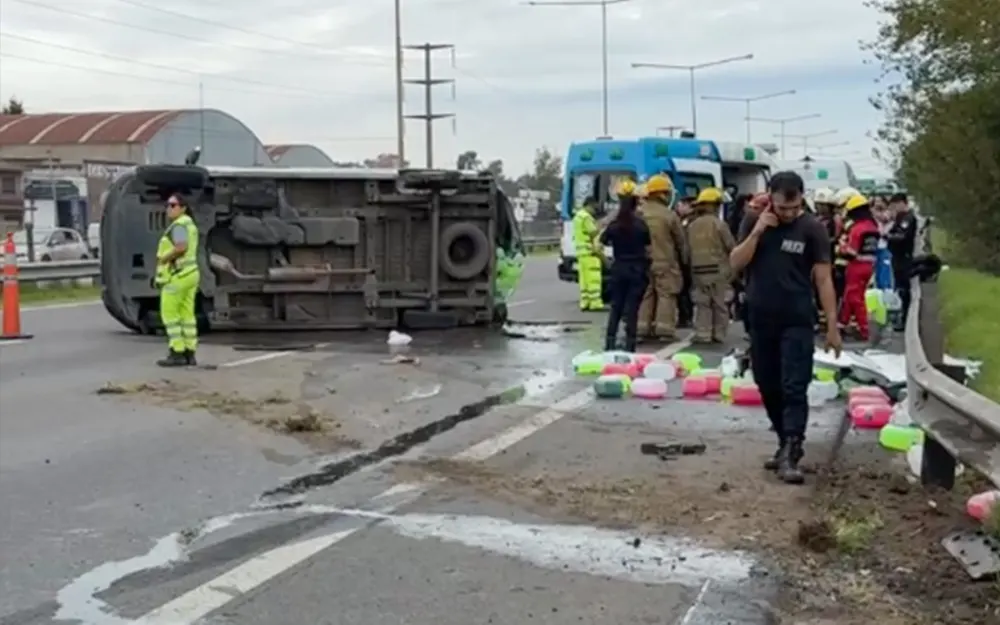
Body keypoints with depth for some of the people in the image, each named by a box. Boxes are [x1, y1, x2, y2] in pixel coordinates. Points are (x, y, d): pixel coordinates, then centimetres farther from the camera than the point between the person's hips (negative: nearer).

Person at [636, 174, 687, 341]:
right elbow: (681, 240, -2)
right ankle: (665, 329, -1)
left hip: (643, 262, 5)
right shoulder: (669, 215, -12)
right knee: (666, 295, 1)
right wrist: (684, 259, 14)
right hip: (665, 262, -4)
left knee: (645, 295, 11)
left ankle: (643, 327, 14)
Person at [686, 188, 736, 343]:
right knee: (719, 303, 6)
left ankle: (702, 334, 1)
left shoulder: (692, 225, 6)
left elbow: (687, 248, 8)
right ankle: (718, 334, 7)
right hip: (717, 269, -3)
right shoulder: (718, 223, -8)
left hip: (697, 270, 3)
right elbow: (731, 246, -5)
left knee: (702, 303, 7)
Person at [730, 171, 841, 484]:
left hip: (797, 323, -4)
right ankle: (787, 443, 25)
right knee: (769, 388, 11)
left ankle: (789, 455, -10)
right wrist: (757, 231, -16)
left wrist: (832, 326, -7)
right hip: (760, 321, 4)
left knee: (794, 390, -8)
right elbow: (736, 264, -3)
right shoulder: (754, 222, 3)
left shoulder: (812, 228, -5)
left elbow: (823, 279, -4)